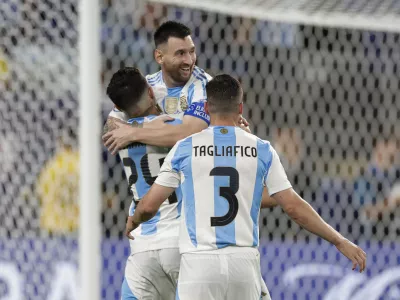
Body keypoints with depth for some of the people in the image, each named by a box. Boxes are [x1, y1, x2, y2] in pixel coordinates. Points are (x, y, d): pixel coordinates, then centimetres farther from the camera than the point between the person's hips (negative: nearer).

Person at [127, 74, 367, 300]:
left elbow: (148, 206, 6)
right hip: (244, 261, 2)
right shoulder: (262, 150, 5)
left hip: (199, 263, -2)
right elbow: (294, 207, 4)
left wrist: (133, 222, 30)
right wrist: (340, 241, 12)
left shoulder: (185, 149, 3)